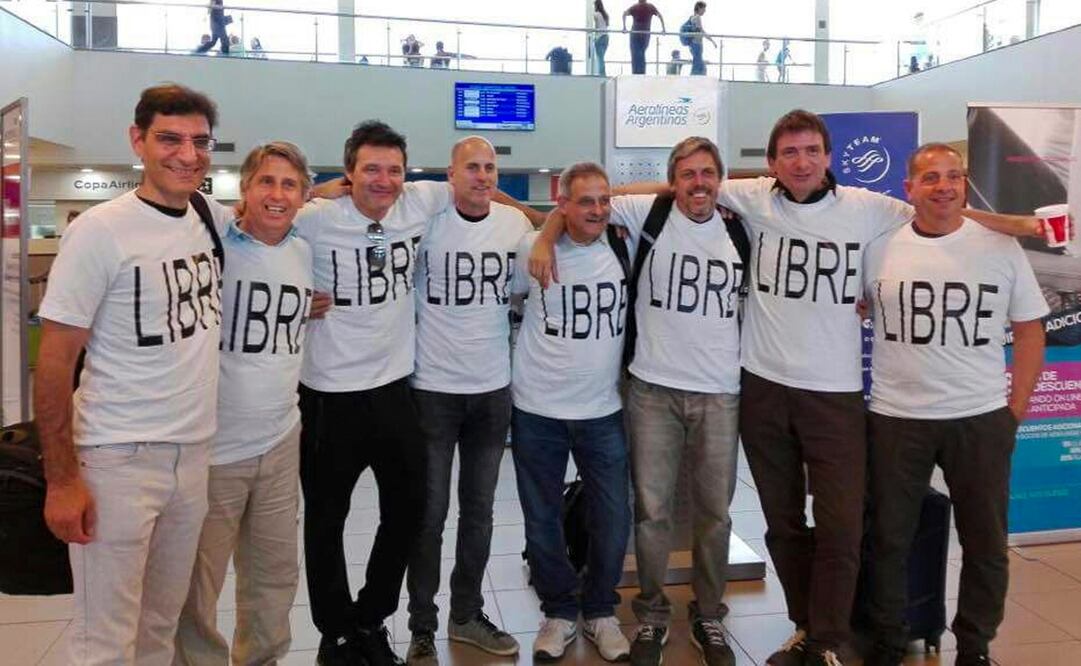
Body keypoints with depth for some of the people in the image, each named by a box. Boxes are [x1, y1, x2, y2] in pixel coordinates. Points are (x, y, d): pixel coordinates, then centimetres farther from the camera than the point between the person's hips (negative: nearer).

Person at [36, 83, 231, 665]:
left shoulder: (214, 219, 4)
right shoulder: (101, 230, -12)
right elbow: (55, 362, -11)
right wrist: (61, 479, -12)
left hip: (195, 452, 6)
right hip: (117, 459, -5)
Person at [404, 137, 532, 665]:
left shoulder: (516, 222, 3)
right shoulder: (427, 219, -10)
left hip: (493, 389, 4)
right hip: (433, 388, -4)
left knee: (479, 511, 14)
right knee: (430, 513, 5)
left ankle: (467, 614, 31)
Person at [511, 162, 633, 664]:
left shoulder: (623, 247, 0)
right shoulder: (532, 249, -6)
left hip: (603, 410, 2)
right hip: (537, 410, -1)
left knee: (613, 519, 7)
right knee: (542, 519, 10)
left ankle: (599, 612, 29)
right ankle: (558, 611, 31)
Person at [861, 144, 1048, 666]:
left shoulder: (1001, 247, 0)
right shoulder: (880, 248, 0)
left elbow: (1029, 331, 5)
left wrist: (1017, 408, -1)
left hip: (982, 420, 1)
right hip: (896, 418, 0)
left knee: (985, 543, 11)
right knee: (890, 539, 10)